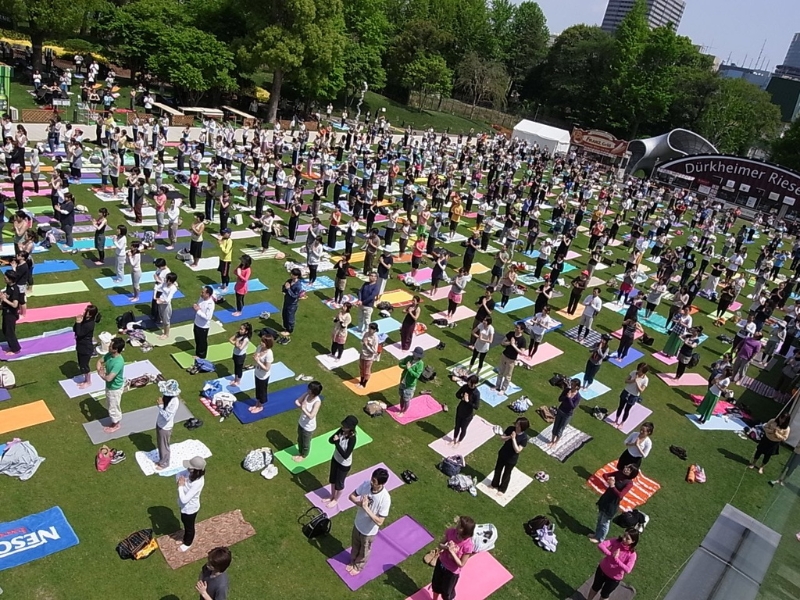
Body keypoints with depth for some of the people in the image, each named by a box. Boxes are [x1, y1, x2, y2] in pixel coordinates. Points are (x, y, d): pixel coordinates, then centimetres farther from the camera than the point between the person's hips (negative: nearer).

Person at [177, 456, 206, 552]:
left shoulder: (198, 483, -42)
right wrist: (179, 479, -20)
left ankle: (188, 543, 51)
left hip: (190, 508, -7)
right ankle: (185, 539, 60)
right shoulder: (190, 473, -20)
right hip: (184, 506, 7)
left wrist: (181, 486, -29)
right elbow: (180, 475, 2)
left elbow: (184, 499, -38)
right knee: (185, 523, 33)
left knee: (189, 527, 23)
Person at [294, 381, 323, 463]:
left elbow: (311, 416, -34)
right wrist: (301, 406, -23)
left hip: (309, 427, -6)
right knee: (299, 440, 29)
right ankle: (300, 453, 56)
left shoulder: (317, 402, -33)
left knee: (305, 443, 21)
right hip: (301, 423, 6)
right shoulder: (307, 394, -15)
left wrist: (303, 408, -29)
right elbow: (297, 402, -5)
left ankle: (304, 456, 48)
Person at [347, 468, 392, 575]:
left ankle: (358, 566, 54)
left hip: (369, 530, -4)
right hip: (358, 524, 4)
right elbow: (351, 496, -8)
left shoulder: (385, 499, -36)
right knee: (355, 546, 31)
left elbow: (379, 522, -31)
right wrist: (359, 503, -28)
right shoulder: (366, 484, -22)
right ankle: (352, 561, 59)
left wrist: (366, 508, -38)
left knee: (364, 551, 25)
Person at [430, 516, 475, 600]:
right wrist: (446, 547, -29)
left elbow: (461, 564, -22)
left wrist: (452, 552, -33)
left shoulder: (468, 546, -34)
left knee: (447, 592, 21)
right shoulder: (451, 532, -22)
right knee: (435, 584, 29)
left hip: (452, 571, -5)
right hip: (441, 563, 5)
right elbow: (440, 544, -8)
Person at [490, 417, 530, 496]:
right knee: (497, 469, 24)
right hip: (502, 454, 4)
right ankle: (494, 484, 50)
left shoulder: (524, 438, -28)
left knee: (506, 474, 18)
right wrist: (509, 437, -29)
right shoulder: (511, 428, -17)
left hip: (512, 459, -4)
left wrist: (513, 439, -36)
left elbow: (517, 450, -29)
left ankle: (502, 489, 43)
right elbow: (502, 437, -9)